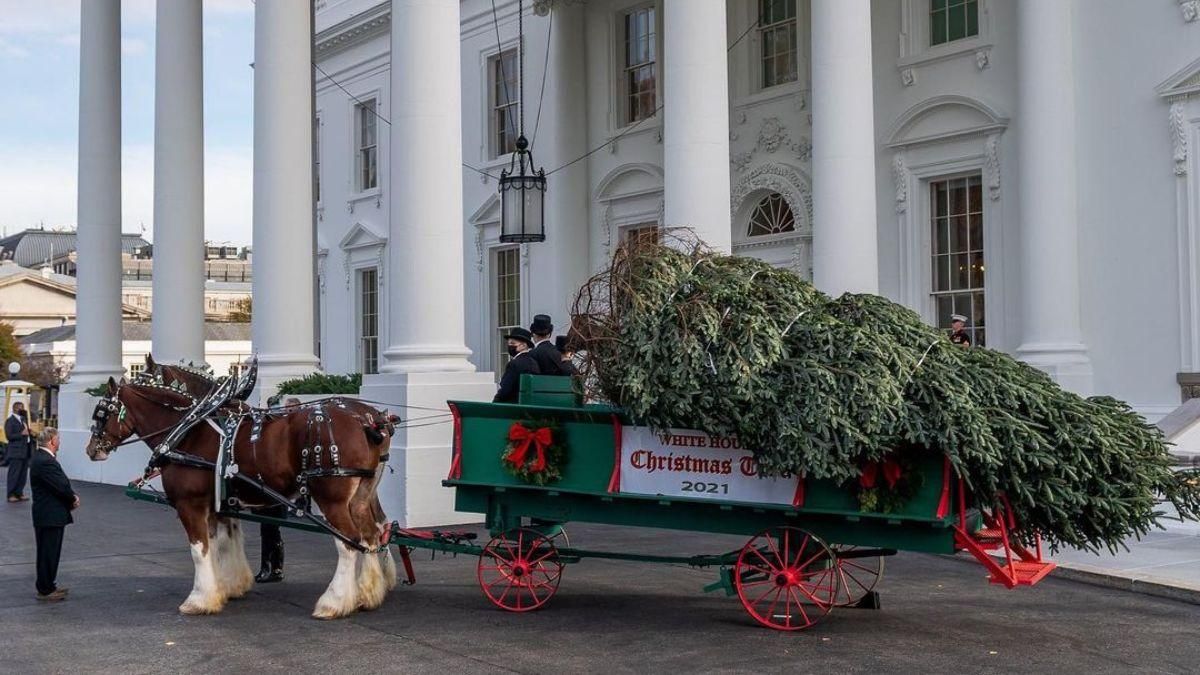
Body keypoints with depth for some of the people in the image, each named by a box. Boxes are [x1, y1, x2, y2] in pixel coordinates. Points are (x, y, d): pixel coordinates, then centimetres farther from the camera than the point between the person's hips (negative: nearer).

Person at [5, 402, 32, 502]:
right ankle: (11, 495, 1)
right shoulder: (10, 421, -8)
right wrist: (21, 434, -19)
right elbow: (9, 436, -15)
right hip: (16, 451, -8)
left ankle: (19, 493, 17)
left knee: (23, 474, 10)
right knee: (14, 474, -4)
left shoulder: (23, 419, 16)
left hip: (25, 451, 8)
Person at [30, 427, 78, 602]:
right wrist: (74, 498, -6)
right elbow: (62, 486, -24)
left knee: (48, 553, 19)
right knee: (48, 553, -1)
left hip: (46, 514, 10)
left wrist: (72, 497, -2)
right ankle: (46, 590, 7)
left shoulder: (41, 458, 11)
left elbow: (61, 483, 11)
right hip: (50, 516, -10)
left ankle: (47, 585, 29)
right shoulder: (46, 462, -23)